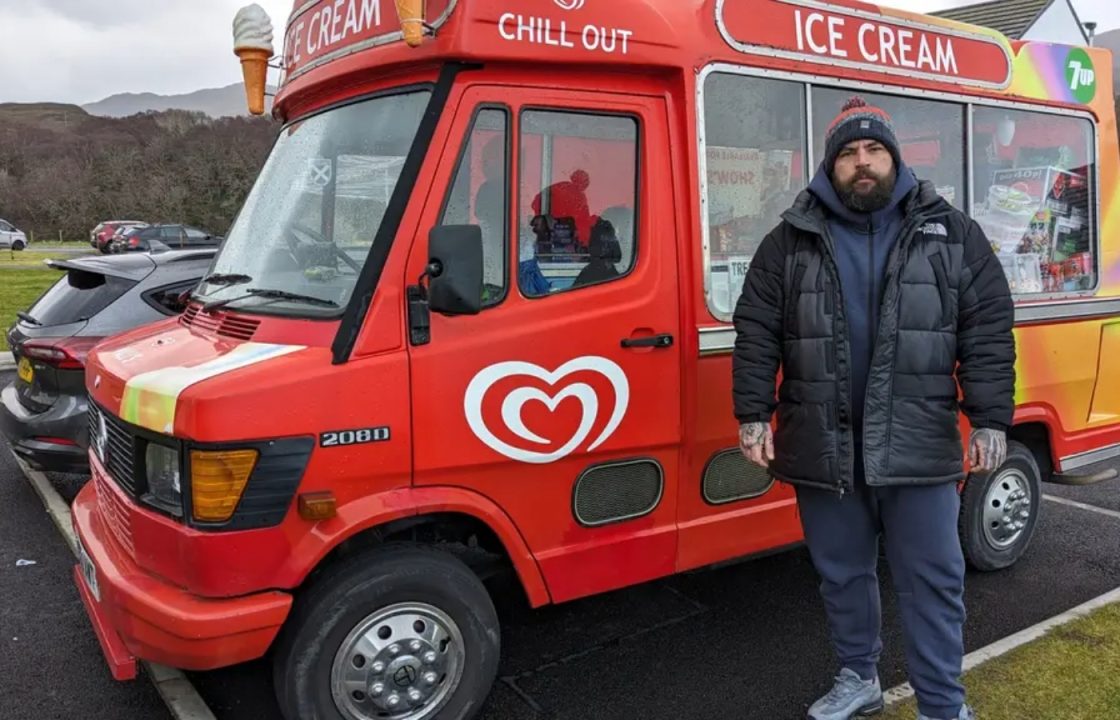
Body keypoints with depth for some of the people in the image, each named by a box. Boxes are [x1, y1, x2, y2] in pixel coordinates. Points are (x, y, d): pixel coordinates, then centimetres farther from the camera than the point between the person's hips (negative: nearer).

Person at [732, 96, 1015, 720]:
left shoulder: (952, 234, 4)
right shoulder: (791, 242, 4)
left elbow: (988, 333, 2)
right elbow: (756, 333, 4)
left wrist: (990, 421, -5)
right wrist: (753, 414, -2)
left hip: (917, 445, -1)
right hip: (823, 446, 1)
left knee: (933, 579, 6)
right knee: (843, 574, 15)